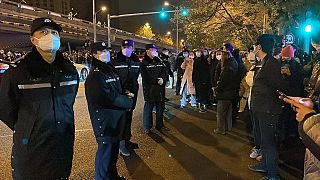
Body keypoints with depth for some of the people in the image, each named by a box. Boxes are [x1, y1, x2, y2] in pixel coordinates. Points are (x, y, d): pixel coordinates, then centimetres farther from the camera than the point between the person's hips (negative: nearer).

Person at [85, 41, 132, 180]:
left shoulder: (110, 69, 12)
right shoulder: (95, 75, -16)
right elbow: (109, 97, -23)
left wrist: (126, 97, -2)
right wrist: (128, 102, -11)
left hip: (116, 118, 9)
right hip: (105, 120, -9)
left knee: (114, 148, 20)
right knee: (105, 149, 1)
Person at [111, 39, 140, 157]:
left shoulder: (136, 61, 9)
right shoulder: (115, 62, -6)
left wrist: (133, 91, 1)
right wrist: (124, 91, -15)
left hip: (132, 94, 5)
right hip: (120, 95, -5)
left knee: (129, 117, 13)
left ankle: (127, 140, 26)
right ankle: (122, 143, 7)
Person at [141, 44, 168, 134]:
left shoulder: (159, 61, 13)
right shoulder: (144, 63, -5)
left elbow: (165, 71, 4)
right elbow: (146, 77, -14)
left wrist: (162, 78, -15)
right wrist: (157, 80, -17)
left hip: (160, 89, 6)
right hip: (149, 89, -6)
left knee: (160, 107, 13)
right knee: (148, 107, 2)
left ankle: (160, 125, 28)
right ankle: (147, 127, 13)